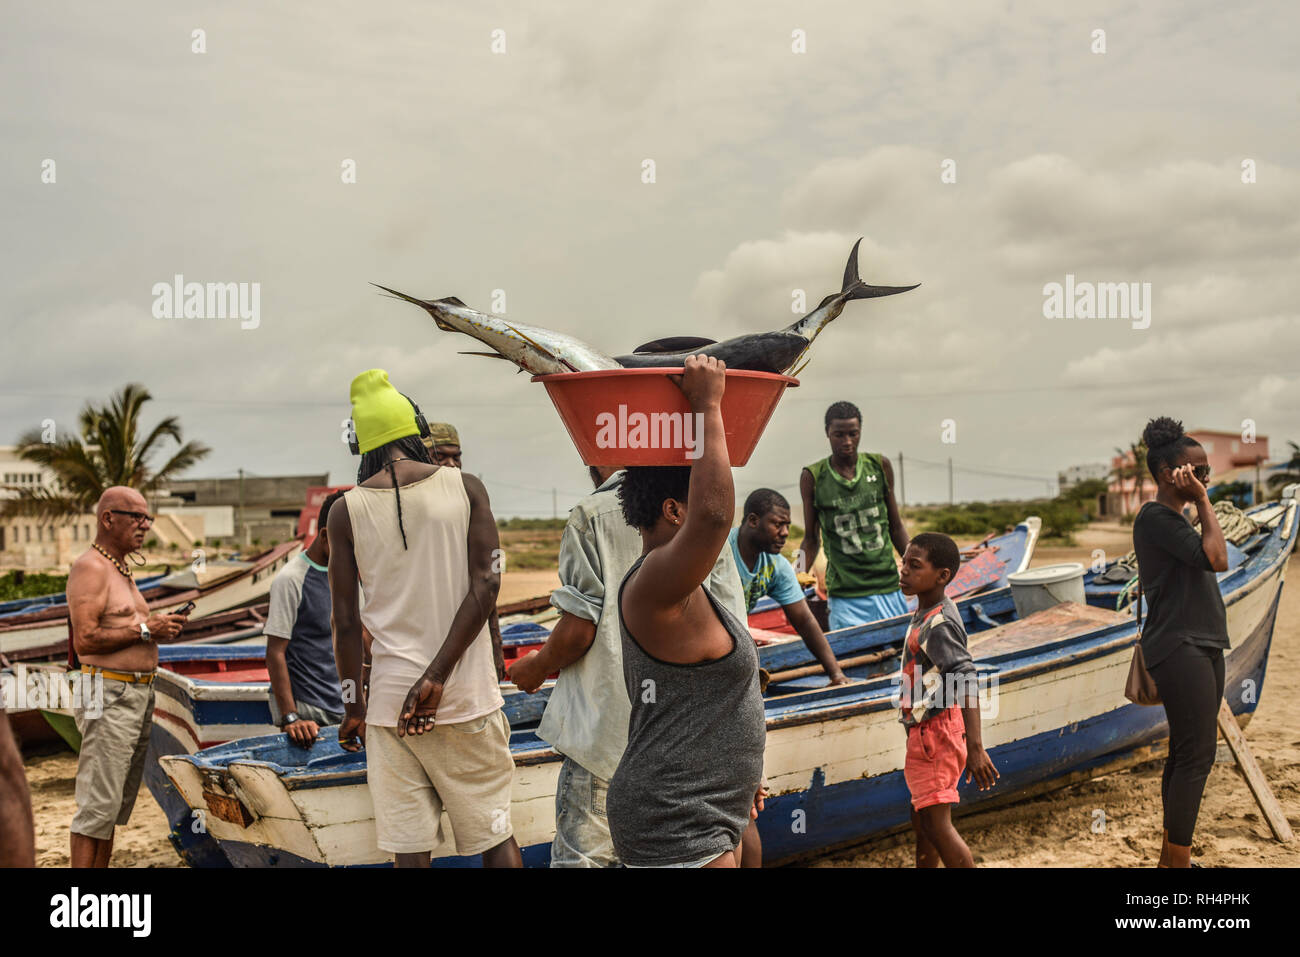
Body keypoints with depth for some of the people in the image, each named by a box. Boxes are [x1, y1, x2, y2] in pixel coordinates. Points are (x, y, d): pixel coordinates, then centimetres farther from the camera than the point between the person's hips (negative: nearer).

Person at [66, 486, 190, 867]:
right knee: (99, 803, -8)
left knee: (118, 803, 12)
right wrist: (145, 629, -16)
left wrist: (160, 628, 10)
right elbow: (84, 640, -21)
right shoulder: (90, 567, -11)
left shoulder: (121, 569, 20)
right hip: (110, 696, -10)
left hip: (140, 693, 10)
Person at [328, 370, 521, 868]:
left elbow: (346, 620, 3)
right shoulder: (466, 488, 0)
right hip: (467, 696, 0)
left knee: (410, 847, 6)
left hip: (390, 697, 0)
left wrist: (352, 704, 13)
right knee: (495, 834, 12)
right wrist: (437, 675, -10)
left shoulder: (346, 510, 0)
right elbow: (484, 585, -8)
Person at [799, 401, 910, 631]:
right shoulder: (813, 478, -1)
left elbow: (896, 527, 14)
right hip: (846, 597, -3)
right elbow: (811, 539, 7)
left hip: (889, 588, 3)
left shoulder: (879, 466, 6)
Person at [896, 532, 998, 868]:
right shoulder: (924, 613, 8)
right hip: (923, 732, 10)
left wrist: (975, 747, -35)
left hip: (937, 732, -10)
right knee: (921, 820, 20)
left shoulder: (939, 624, -22)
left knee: (936, 824, -7)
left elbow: (967, 684, -29)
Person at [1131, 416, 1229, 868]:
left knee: (1187, 752, 11)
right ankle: (1179, 861, -8)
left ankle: (1170, 856, 18)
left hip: (1201, 646, 10)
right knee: (1196, 754, -12)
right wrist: (1203, 500, -14)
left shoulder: (1175, 518, 18)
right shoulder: (1155, 517, -12)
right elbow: (1216, 557, -19)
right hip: (1180, 648, -10)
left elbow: (1214, 561, 19)